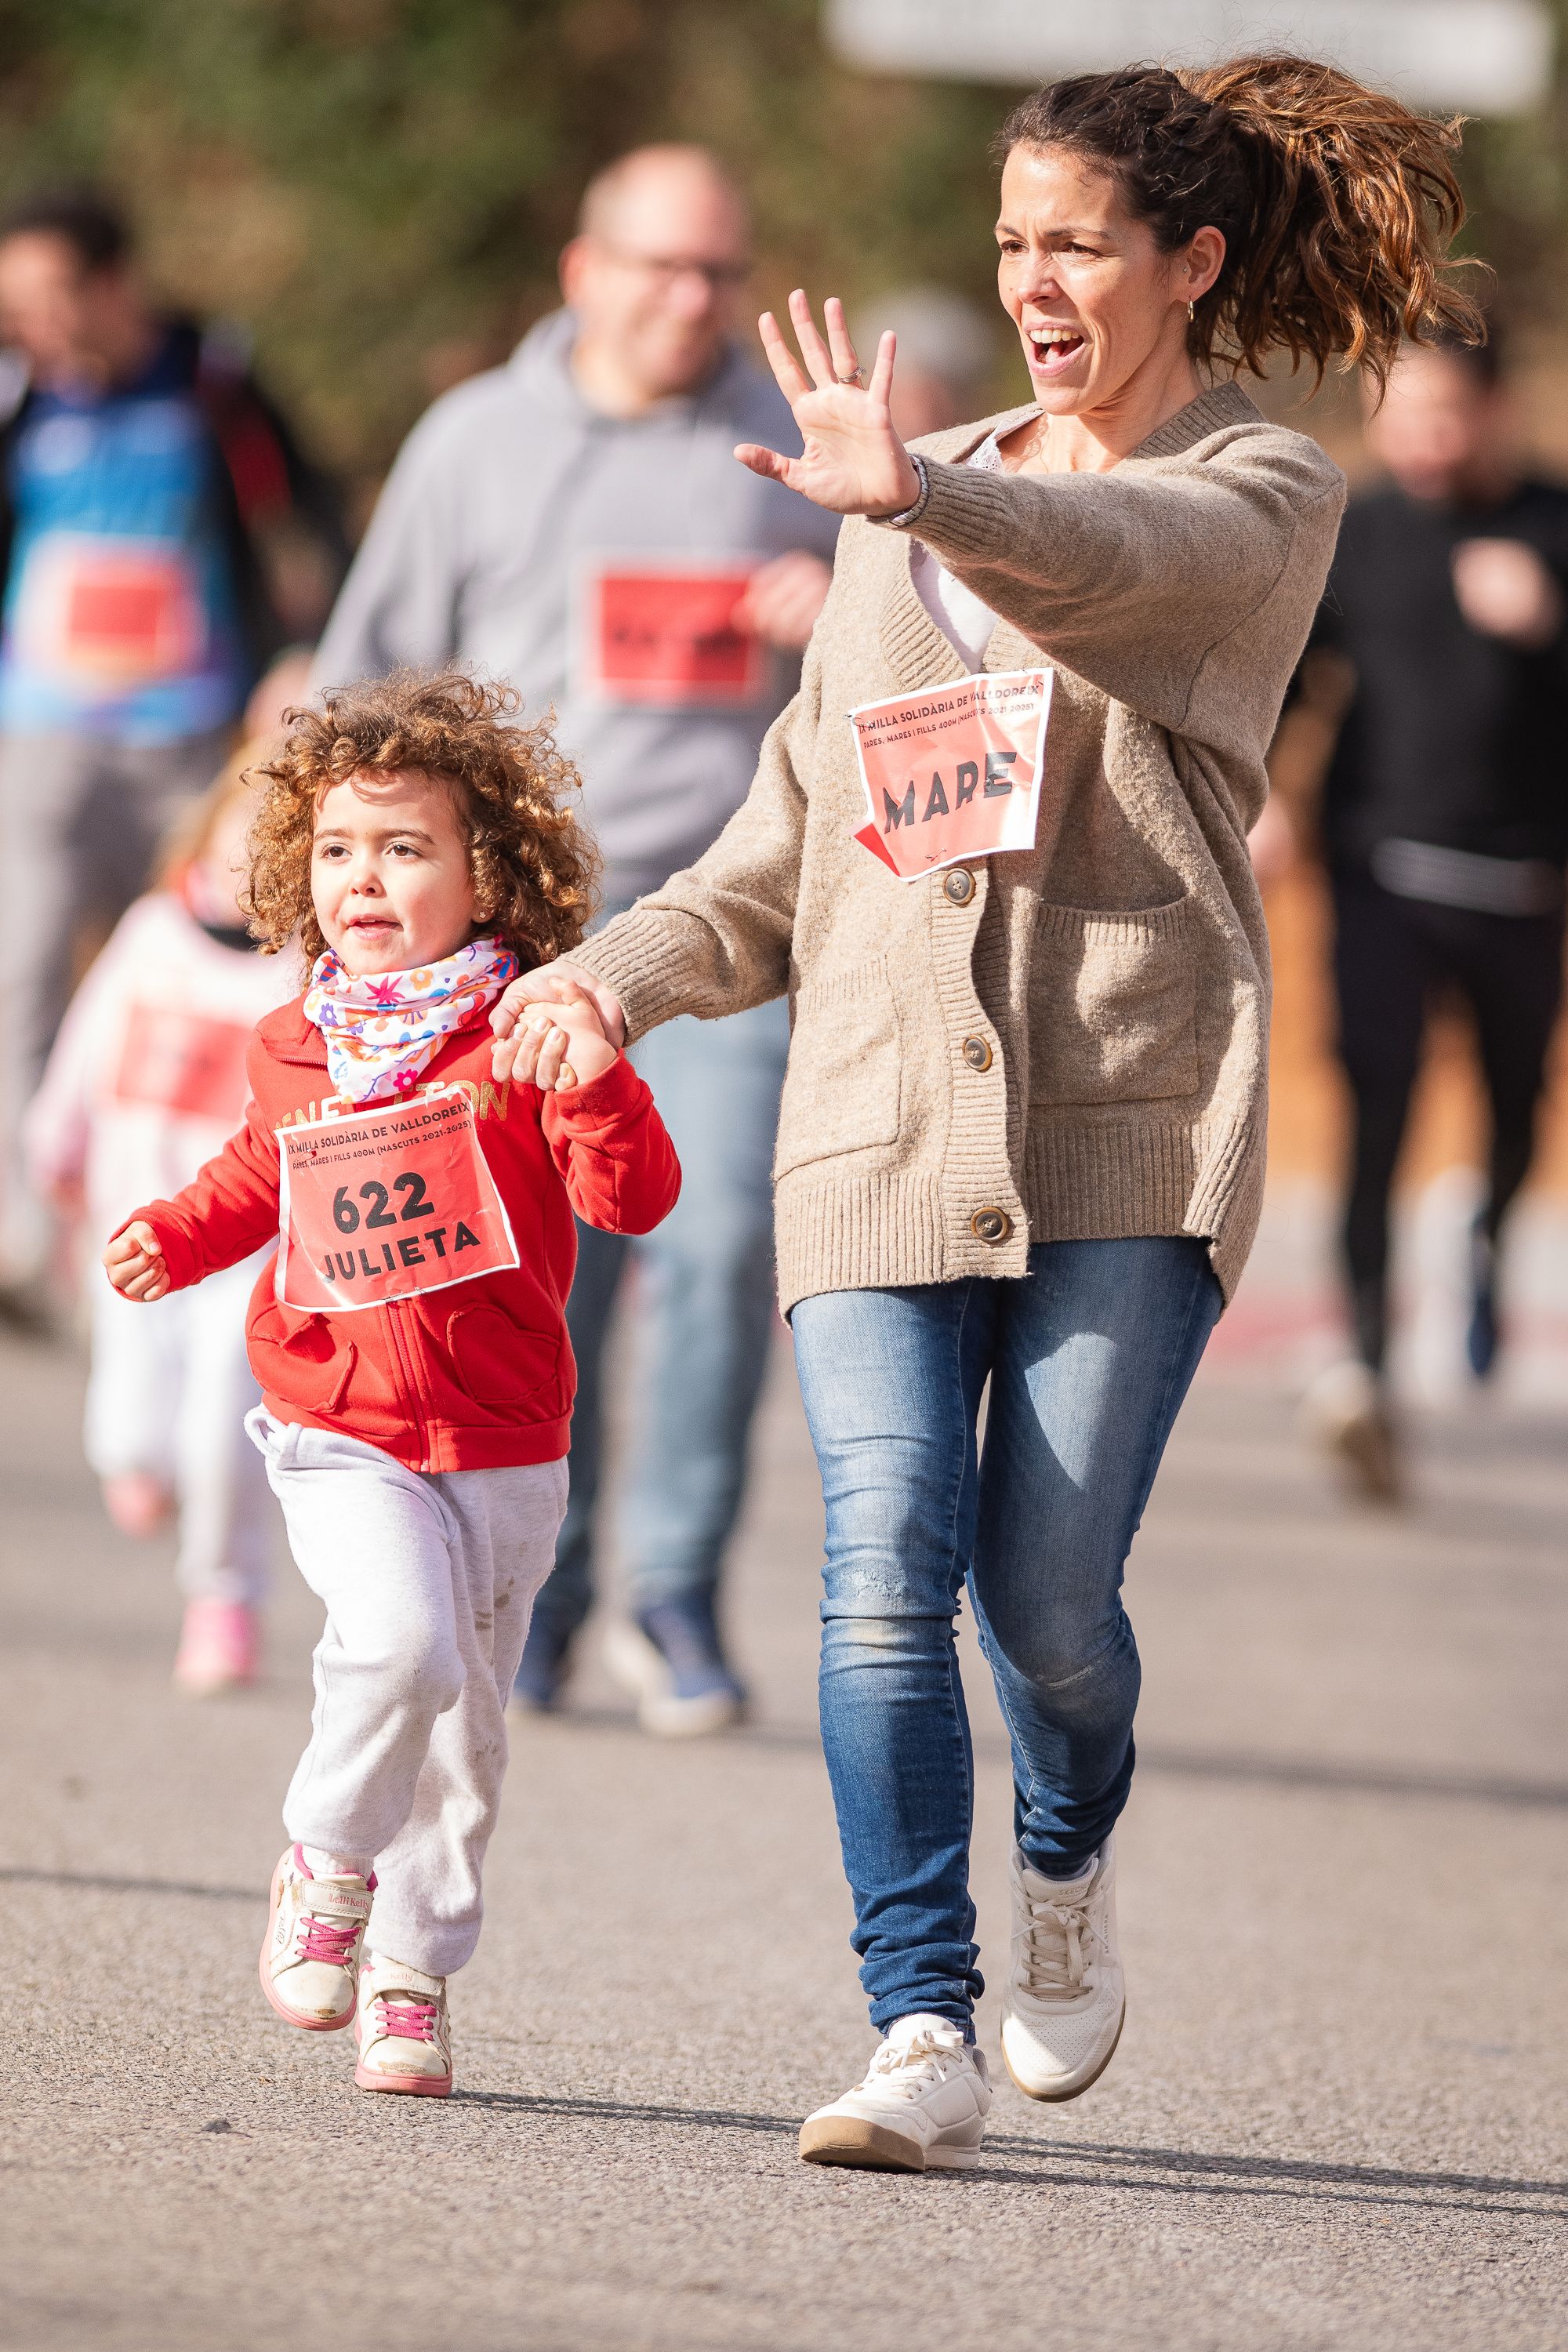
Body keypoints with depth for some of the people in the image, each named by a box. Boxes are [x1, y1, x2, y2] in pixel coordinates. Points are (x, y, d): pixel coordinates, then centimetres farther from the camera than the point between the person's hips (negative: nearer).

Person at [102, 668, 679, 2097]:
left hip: (504, 1444, 0)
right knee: (399, 1640, -25)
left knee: (466, 1724, 7)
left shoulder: (524, 1038, -7)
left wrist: (595, 1086, -32)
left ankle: (409, 1975, 22)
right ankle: (328, 1863, -2)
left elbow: (634, 1200, -16)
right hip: (340, 1433, 0)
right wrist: (178, 1236, 8)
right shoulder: (297, 1050, 5)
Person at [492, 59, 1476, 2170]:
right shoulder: (919, 521, 22)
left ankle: (1070, 1864, 23)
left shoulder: (1263, 495, 5)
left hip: (1133, 1125, -4)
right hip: (887, 1120, 4)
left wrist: (917, 497, -40)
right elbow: (798, 837, 27)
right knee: (888, 1573, -13)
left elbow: (1116, 564, -20)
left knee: (1049, 1589, -9)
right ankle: (925, 2035, -12)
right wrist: (627, 967, 10)